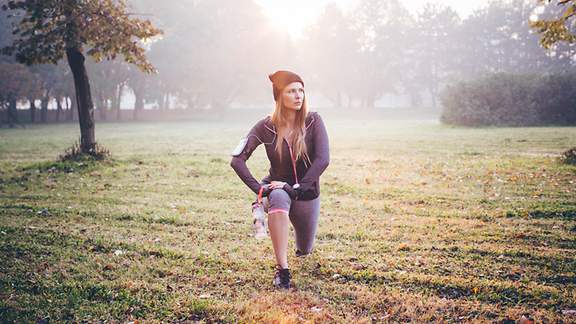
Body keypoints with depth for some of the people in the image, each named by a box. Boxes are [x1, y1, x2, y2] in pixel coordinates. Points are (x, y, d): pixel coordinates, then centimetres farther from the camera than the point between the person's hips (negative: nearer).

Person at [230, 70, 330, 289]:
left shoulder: (313, 122, -15)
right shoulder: (266, 127, -15)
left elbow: (322, 160, -24)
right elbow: (237, 160, -17)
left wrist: (297, 188, -30)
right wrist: (259, 188, -26)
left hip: (307, 193, 2)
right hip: (278, 187, -2)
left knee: (305, 250, 15)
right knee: (278, 198, -40)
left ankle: (303, 245, 57)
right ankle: (282, 270, -34)